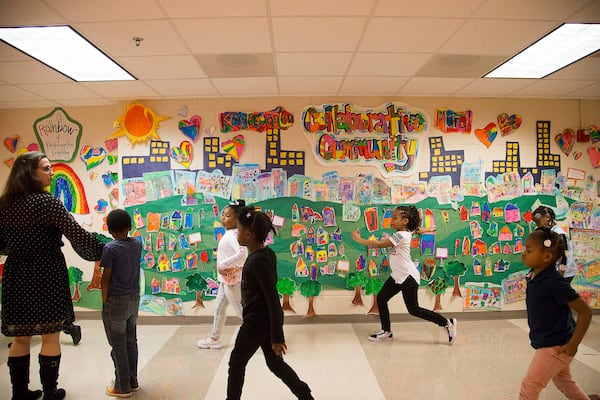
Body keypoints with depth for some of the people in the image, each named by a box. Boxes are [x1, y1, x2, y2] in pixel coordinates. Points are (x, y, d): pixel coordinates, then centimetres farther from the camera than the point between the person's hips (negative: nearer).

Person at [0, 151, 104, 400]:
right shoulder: (45, 202, -14)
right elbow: (77, 235, -16)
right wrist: (102, 252, -3)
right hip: (47, 276, -6)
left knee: (20, 337, 16)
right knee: (51, 337, 7)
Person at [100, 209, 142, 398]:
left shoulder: (110, 248, -14)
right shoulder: (137, 244, 2)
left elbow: (106, 278, -13)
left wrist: (104, 302, -4)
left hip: (116, 301, -6)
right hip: (134, 298, 6)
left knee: (118, 344, 5)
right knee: (131, 341, 15)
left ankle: (123, 386, 15)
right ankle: (132, 381, 25)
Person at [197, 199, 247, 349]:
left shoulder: (232, 235, -22)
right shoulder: (229, 234, 7)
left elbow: (242, 254, -37)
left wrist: (222, 265, -29)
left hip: (232, 278, -10)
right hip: (226, 278, 10)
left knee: (240, 310, 1)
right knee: (219, 307, 19)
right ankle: (214, 338, 33)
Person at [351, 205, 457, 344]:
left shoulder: (401, 235, -22)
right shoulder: (405, 232, 5)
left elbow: (379, 244, -26)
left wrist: (359, 239, -18)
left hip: (408, 277, -10)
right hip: (397, 275, 10)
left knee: (413, 309, -2)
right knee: (381, 298, 6)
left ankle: (447, 323, 11)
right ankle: (386, 332, 17)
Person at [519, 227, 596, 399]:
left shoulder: (554, 282, -27)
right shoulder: (534, 276, -3)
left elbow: (585, 312, -23)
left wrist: (573, 344, -19)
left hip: (555, 346, -8)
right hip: (547, 342, 9)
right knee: (564, 382, 28)